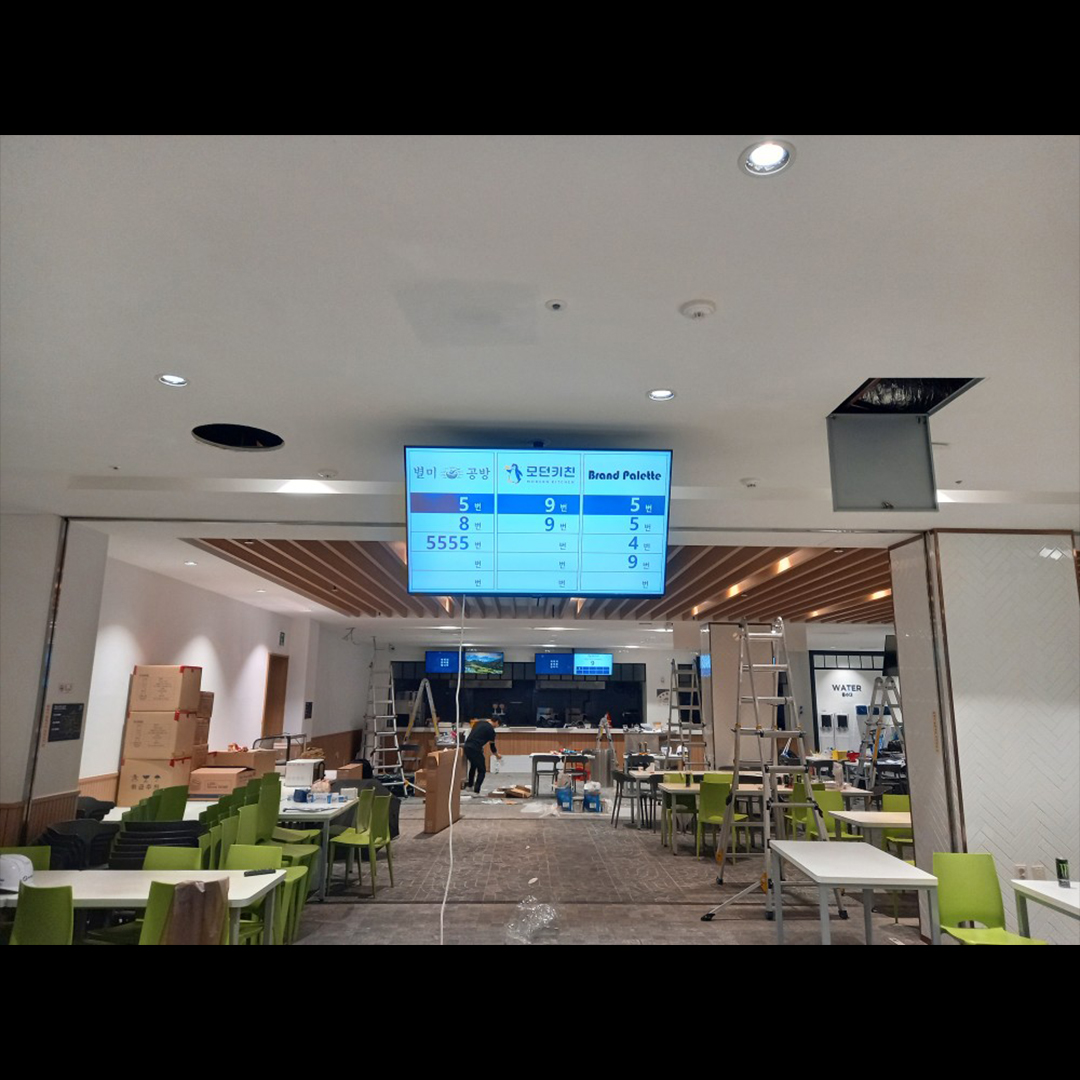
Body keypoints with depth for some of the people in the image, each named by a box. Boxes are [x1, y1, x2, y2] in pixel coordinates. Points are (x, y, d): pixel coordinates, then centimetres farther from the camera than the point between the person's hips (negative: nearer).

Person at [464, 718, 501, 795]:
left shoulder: (479, 722, 18)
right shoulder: (491, 730, -4)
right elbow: (492, 746, 3)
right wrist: (497, 755, 21)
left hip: (467, 747, 8)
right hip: (475, 749, -8)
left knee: (473, 766, 33)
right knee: (482, 770, 5)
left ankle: (469, 785, 45)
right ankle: (476, 791, 0)